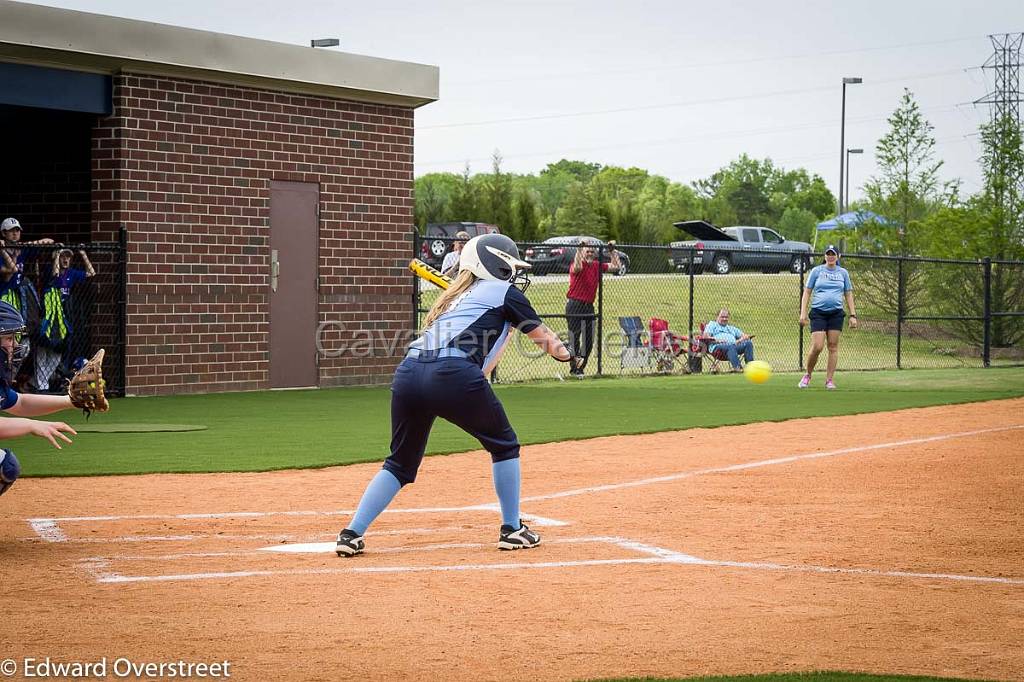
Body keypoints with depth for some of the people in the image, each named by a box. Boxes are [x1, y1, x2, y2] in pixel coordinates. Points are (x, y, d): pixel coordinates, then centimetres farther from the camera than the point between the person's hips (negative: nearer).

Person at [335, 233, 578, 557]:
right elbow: (543, 337, 25)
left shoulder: (455, 298, 34)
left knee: (401, 461, 18)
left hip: (408, 373, 6)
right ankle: (512, 530, 18)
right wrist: (565, 354, 45)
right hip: (452, 375, -6)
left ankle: (352, 533, 7)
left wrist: (508, 326, 41)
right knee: (504, 445, 17)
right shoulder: (504, 292, 15)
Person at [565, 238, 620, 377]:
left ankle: (580, 368, 19)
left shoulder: (597, 266, 10)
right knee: (574, 338, -5)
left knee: (589, 341, 9)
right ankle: (574, 369, 1)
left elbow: (615, 266, 15)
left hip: (589, 306, 7)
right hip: (575, 306, -7)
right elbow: (577, 267, -35)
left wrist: (613, 250, 6)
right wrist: (579, 249, -36)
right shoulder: (578, 265, -11)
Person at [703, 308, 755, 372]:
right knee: (731, 345, -40)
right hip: (718, 346, -5)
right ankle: (737, 367, -56)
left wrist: (739, 341, 3)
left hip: (734, 345, 5)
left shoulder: (732, 328, 37)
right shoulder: (712, 324, 25)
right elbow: (705, 336, 7)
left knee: (749, 343, -23)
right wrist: (716, 340, -11)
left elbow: (745, 336, 27)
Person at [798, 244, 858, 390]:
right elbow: (807, 292, 6)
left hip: (836, 314, 2)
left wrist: (853, 315, 6)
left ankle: (829, 380, 5)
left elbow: (848, 295, 15)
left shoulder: (843, 273, 11)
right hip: (818, 313, -2)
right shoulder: (816, 271, 5)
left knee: (833, 346, -1)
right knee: (817, 347, -12)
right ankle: (808, 375, 7)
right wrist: (803, 313, -3)